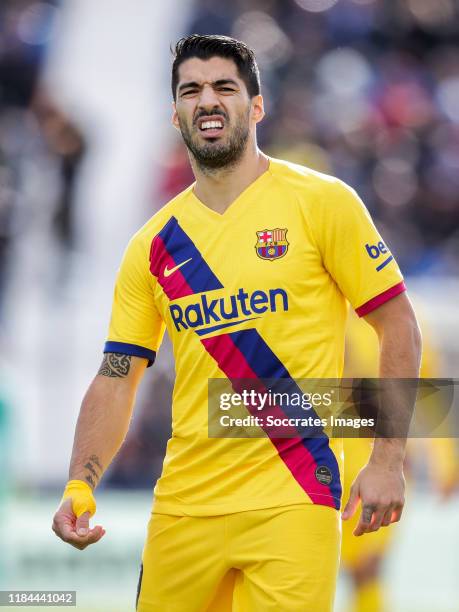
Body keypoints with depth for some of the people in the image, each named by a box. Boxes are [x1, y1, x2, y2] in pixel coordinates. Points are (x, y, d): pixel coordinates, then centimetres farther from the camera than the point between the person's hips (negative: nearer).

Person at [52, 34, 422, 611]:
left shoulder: (321, 202, -2)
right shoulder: (153, 244, 9)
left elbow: (397, 325, -1)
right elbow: (116, 379, 9)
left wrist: (386, 461, -7)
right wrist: (80, 485, -7)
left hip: (292, 499, -4)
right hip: (183, 506, 4)